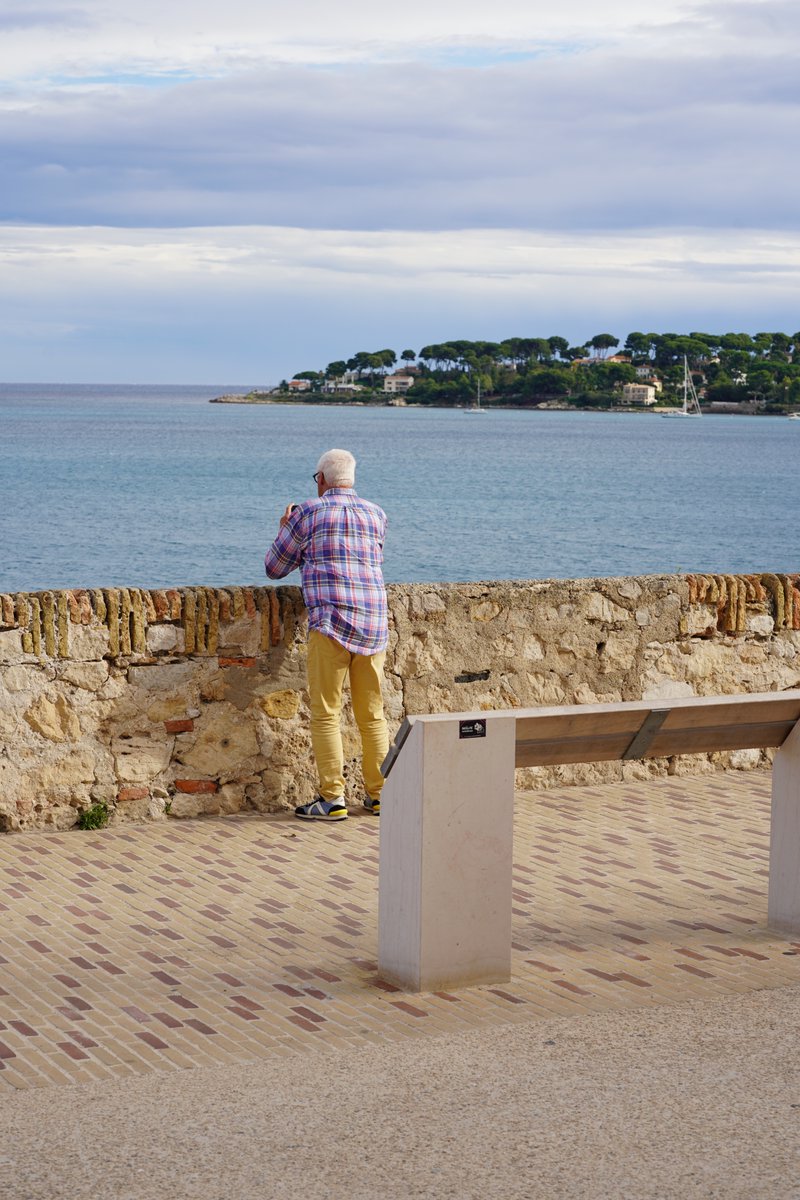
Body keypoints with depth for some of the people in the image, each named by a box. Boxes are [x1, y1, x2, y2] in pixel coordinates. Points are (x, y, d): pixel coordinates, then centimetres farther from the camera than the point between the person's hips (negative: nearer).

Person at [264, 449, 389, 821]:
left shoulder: (308, 514, 2)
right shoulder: (377, 516, 15)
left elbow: (274, 567, 10)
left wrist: (285, 529, 28)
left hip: (331, 621, -5)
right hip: (374, 623, 5)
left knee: (326, 713, -2)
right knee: (372, 714, 11)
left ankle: (332, 798, -5)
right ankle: (379, 794, 14)